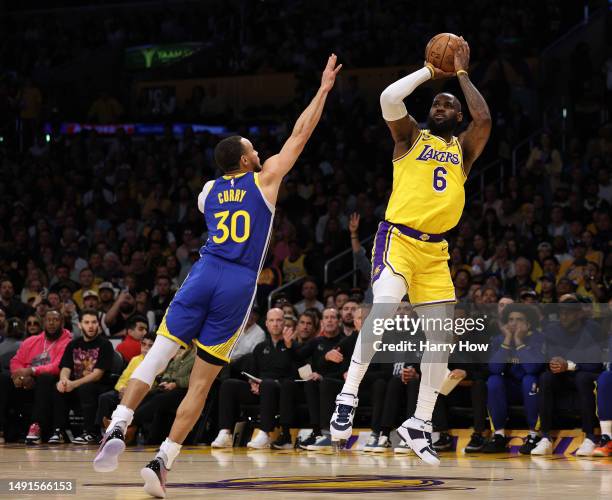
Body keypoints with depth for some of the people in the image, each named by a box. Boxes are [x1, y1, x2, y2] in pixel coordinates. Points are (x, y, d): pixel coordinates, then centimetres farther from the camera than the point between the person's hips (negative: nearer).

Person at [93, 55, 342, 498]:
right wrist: (324, 89, 23)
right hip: (239, 284, -2)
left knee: (156, 357, 1)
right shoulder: (264, 180, 7)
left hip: (204, 275, 2)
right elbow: (300, 134, 14)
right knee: (202, 382, 0)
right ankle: (162, 462, -7)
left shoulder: (208, 191, 16)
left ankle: (117, 428, -22)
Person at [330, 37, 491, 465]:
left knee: (442, 333, 0)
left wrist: (462, 74, 1)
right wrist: (429, 72, 0)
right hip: (398, 237, -4)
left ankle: (420, 424, 8)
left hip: (436, 250, 5)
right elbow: (389, 97, -11)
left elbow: (484, 120, -7)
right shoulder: (410, 137, 8)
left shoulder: (463, 148, 15)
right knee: (384, 308, -27)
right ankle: (348, 399, -24)